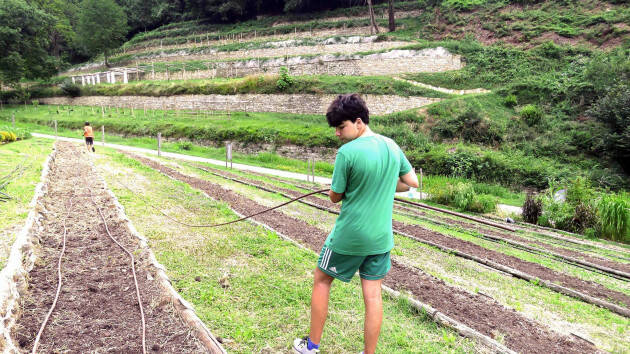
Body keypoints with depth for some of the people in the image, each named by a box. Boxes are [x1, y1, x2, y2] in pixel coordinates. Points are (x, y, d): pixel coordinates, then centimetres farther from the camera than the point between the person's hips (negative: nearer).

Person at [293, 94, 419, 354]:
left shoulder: (347, 152, -19)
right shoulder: (392, 146, 0)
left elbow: (335, 197, -8)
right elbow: (412, 182, 10)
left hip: (349, 235, -5)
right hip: (381, 237, 5)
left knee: (321, 280, 15)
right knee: (373, 294, 10)